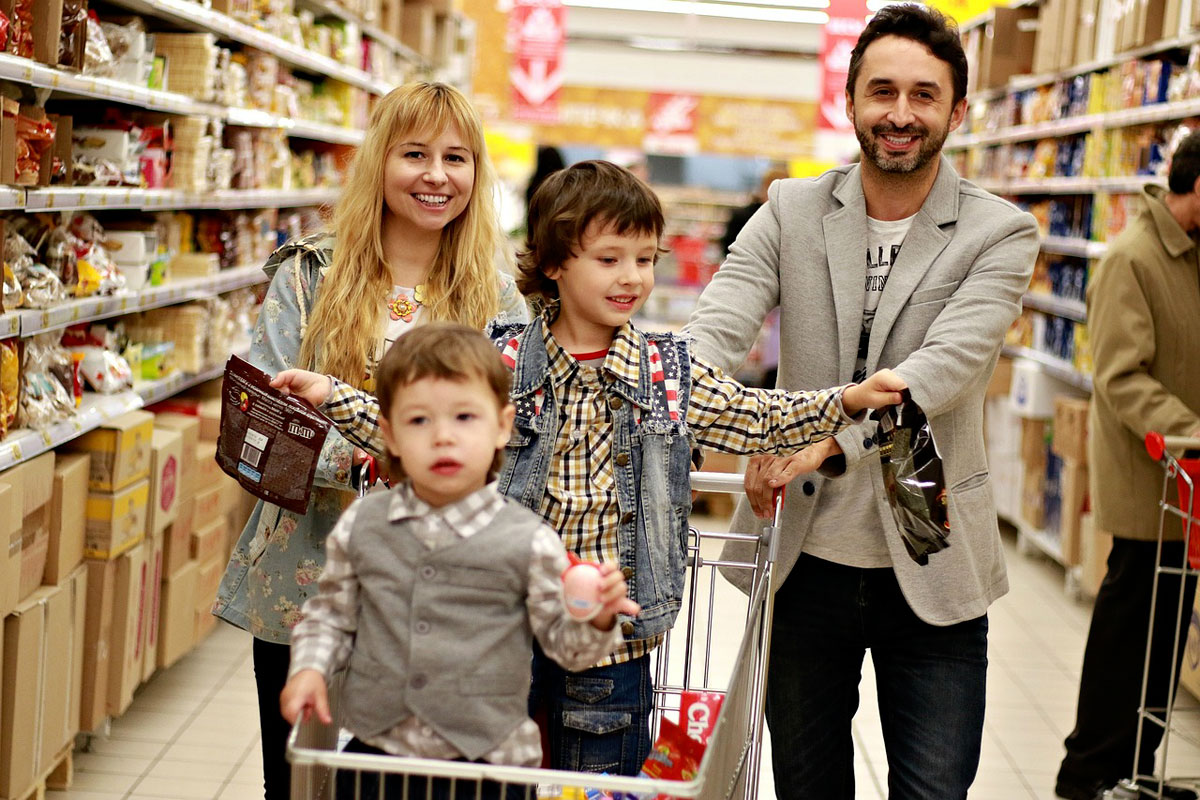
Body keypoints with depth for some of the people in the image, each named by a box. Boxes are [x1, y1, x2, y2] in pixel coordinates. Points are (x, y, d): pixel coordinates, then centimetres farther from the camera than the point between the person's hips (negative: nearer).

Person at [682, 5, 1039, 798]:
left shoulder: (999, 234, -5)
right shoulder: (791, 212, 1)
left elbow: (946, 365, -20)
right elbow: (714, 332, -11)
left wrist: (825, 437, -35)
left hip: (930, 566, -2)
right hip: (805, 559, 2)